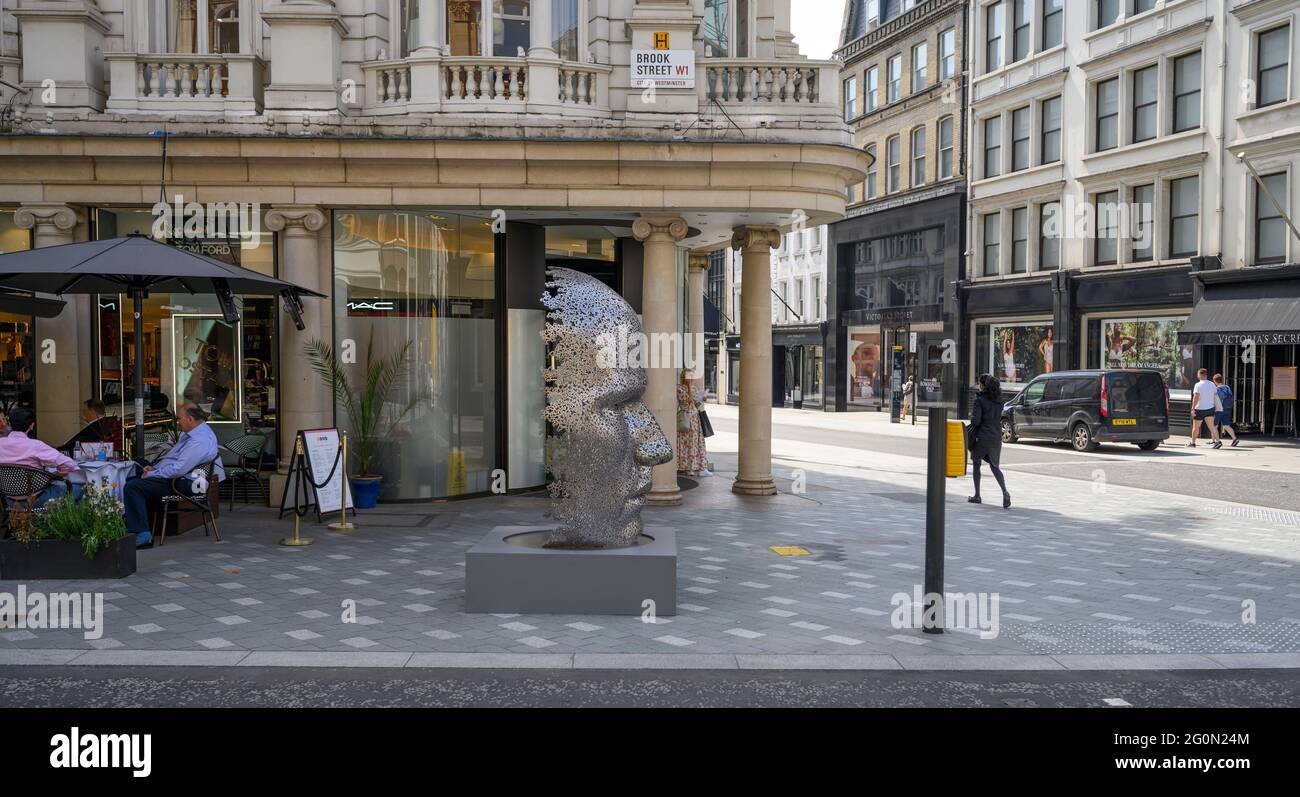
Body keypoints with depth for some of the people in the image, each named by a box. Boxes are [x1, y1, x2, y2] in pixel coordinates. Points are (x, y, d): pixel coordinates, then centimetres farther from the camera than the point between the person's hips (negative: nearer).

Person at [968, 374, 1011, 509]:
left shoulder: (980, 400, -13)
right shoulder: (999, 399, 6)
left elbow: (976, 420, -16)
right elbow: (999, 417, 15)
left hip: (982, 437, -5)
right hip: (996, 437, 5)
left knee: (976, 465, 12)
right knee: (995, 467, 10)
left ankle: (977, 496, 18)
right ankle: (1005, 492, -12)